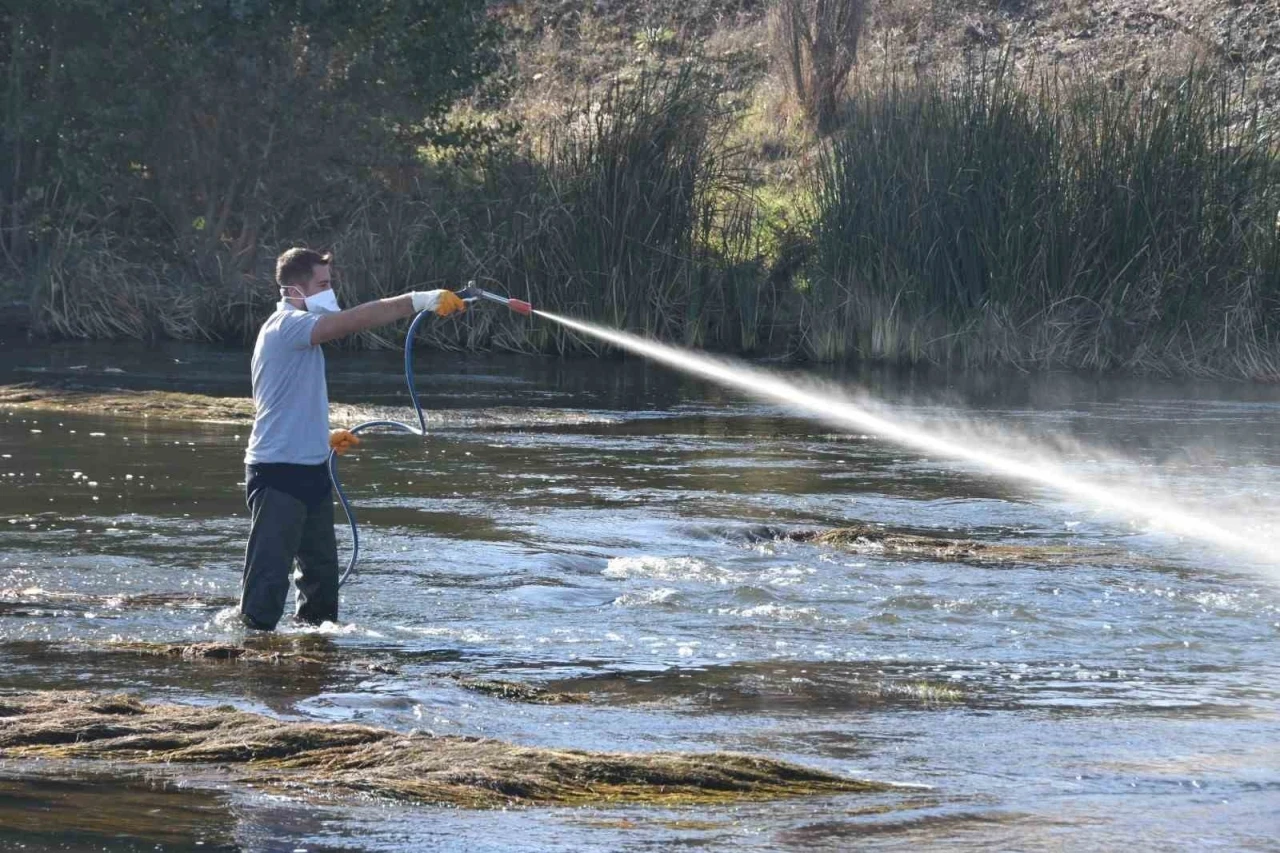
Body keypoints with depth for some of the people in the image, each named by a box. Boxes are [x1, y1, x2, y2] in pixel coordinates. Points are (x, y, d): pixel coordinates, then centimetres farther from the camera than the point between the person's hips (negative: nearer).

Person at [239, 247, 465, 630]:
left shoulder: (299, 333, 18)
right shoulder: (287, 326, -15)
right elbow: (357, 319, -27)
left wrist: (324, 437, 15)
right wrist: (421, 300, -30)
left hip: (309, 470, 11)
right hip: (278, 472, -11)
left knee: (322, 566, 17)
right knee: (269, 573, -10)